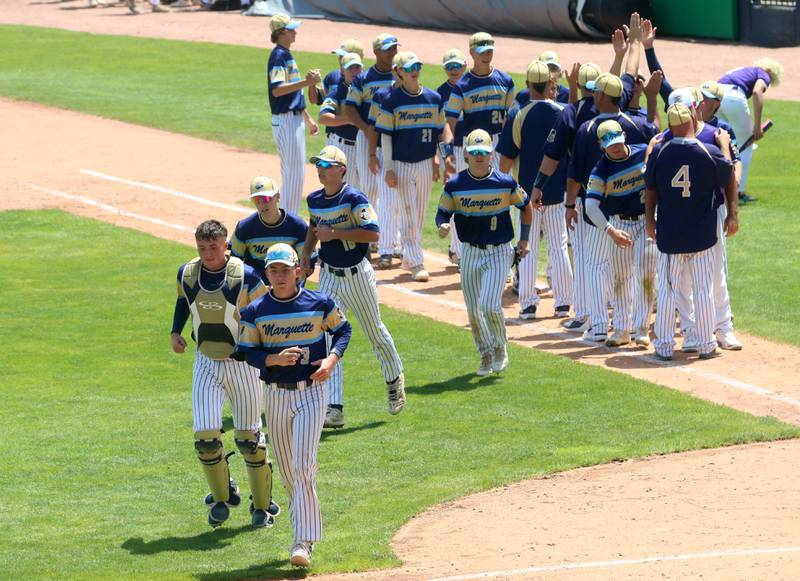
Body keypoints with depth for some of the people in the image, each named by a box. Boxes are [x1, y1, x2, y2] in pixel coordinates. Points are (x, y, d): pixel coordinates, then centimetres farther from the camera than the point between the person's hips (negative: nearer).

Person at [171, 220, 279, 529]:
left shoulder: (245, 277, -14)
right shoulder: (187, 274, -2)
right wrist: (176, 332, 4)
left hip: (242, 364, -3)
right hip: (206, 364, 3)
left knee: (249, 437, 3)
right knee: (205, 434, -10)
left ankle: (262, 504, 21)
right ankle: (222, 495, 13)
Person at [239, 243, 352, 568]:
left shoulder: (320, 304, -4)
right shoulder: (255, 312, -1)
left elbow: (342, 329, 10)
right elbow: (247, 353, -1)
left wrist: (332, 359, -8)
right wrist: (275, 359, -19)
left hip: (312, 392, -3)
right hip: (276, 395, 3)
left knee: (303, 465, -14)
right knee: (288, 471, 9)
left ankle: (304, 542, -16)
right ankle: (305, 526, 29)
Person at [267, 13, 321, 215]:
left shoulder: (287, 54, 16)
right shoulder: (279, 55, -13)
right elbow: (277, 90, -24)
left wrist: (308, 119, 25)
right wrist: (306, 82, -28)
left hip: (295, 119, 10)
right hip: (285, 120, -10)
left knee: (296, 173, 14)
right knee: (292, 173, -8)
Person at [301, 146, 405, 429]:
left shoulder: (354, 198, -17)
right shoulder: (314, 200, 3)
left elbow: (373, 233, -26)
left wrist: (335, 233, -26)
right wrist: (307, 251, 8)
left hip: (357, 275, -5)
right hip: (328, 276, 5)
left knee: (375, 331, 13)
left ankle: (395, 380, 42)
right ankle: (334, 409, -8)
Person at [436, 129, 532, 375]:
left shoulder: (506, 183, -8)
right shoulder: (455, 185, -6)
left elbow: (525, 205, 8)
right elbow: (443, 213, 2)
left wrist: (524, 240, 7)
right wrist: (443, 225, -22)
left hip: (499, 253, -3)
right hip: (470, 253, 3)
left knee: (489, 306, -17)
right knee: (473, 311, 8)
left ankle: (501, 348, 10)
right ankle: (486, 356, 28)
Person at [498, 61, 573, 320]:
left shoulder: (517, 116, -12)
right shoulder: (563, 113, -8)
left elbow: (506, 159, -7)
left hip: (528, 190, -2)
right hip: (558, 191, 2)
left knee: (528, 249, 6)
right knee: (559, 247, 10)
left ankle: (528, 304, 6)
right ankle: (563, 303, 11)